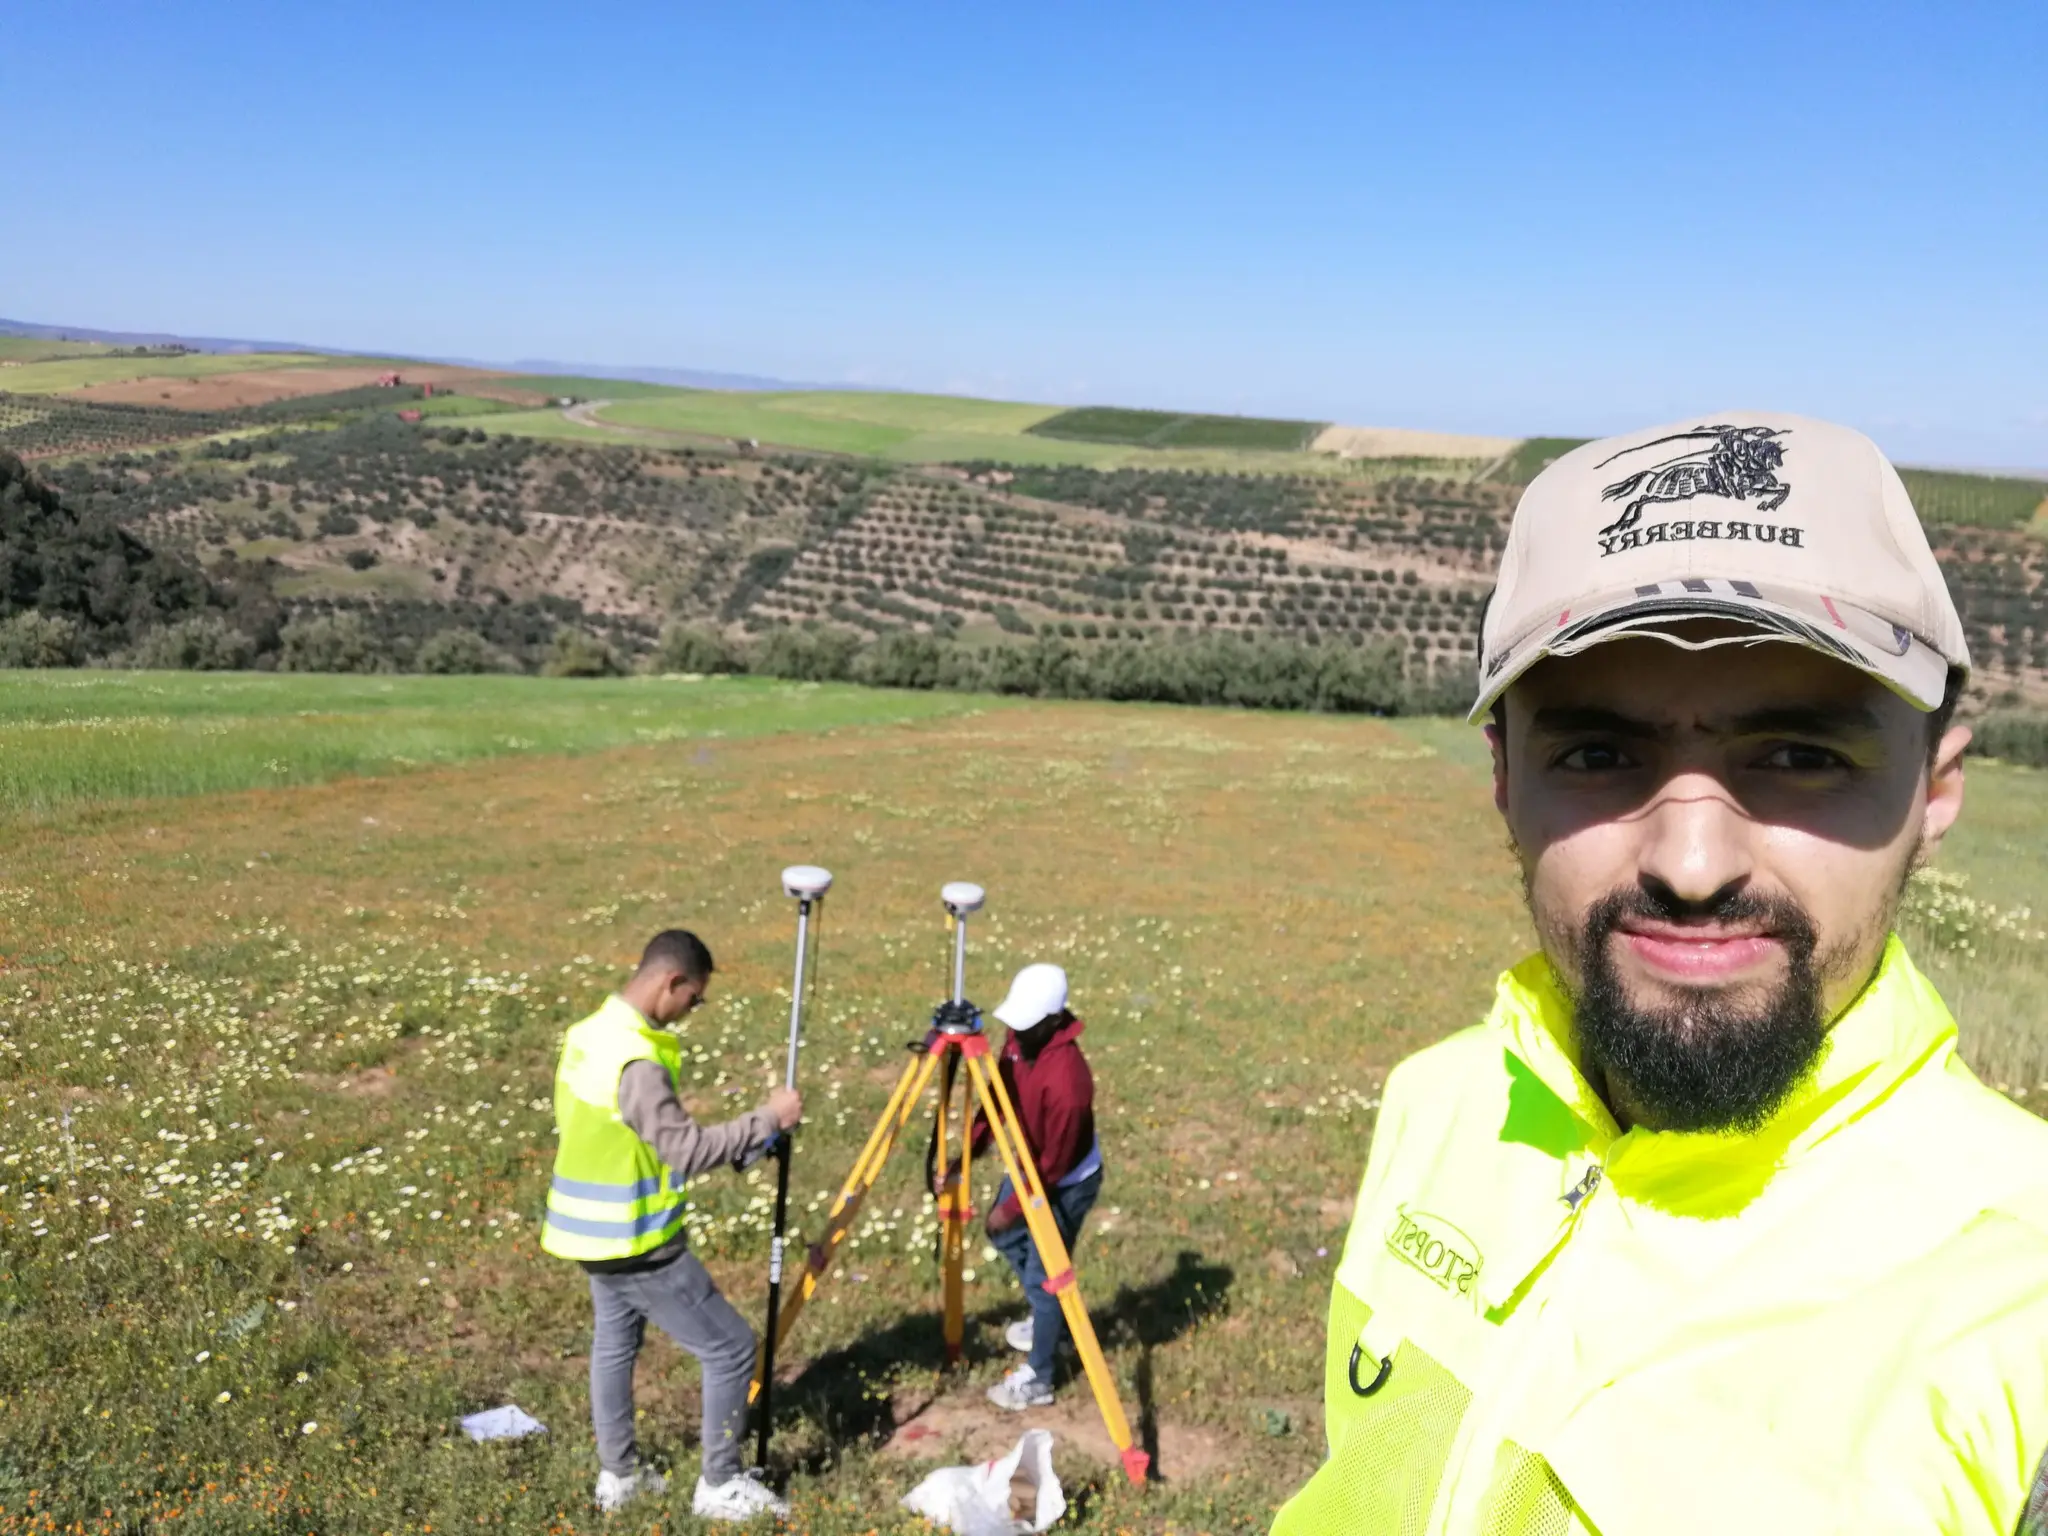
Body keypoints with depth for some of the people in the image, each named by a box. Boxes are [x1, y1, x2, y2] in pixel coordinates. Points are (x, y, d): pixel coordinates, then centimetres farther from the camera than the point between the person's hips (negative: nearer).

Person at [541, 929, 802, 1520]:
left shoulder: (586, 1033, 2)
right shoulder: (636, 1060, -28)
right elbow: (686, 1150, -27)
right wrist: (767, 1119, -21)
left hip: (593, 1229, 9)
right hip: (636, 1241, -9)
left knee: (615, 1342, 24)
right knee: (730, 1348, 3)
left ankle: (618, 1475, 34)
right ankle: (720, 1486, 14)